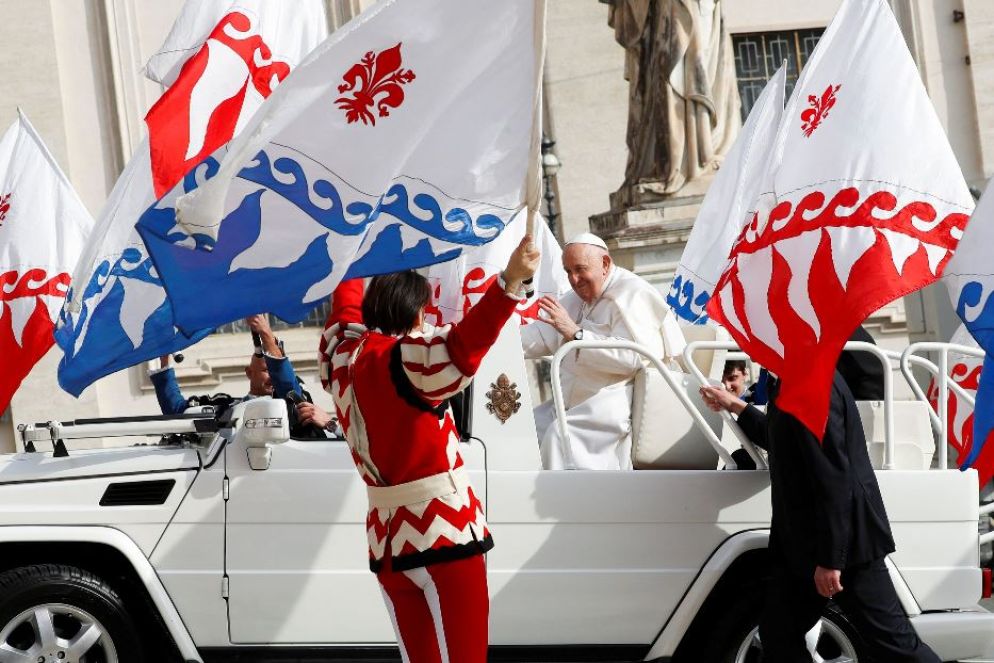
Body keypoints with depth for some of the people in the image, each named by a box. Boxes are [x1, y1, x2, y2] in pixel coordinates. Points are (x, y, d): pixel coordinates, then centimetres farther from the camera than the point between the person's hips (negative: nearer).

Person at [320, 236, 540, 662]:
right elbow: (461, 346, -34)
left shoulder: (344, 355, 8)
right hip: (441, 534, -8)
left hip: (385, 539, 8)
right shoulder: (403, 360, -15)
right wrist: (510, 282, -46)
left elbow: (346, 304, 29)